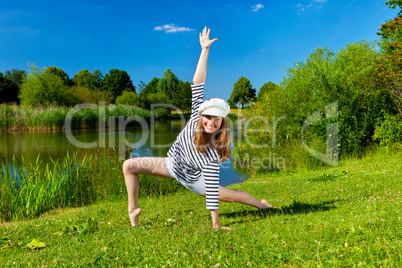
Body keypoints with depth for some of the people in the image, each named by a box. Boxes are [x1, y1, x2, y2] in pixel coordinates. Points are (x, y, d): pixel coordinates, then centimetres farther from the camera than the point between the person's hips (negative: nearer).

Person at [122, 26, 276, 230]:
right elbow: (197, 82, -24)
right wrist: (205, 49, -26)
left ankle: (261, 205, 29)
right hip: (172, 164, 4)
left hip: (191, 179, -4)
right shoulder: (197, 114, -27)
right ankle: (133, 209, 6)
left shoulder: (213, 152, -36)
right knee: (129, 165, -8)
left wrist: (215, 224, -31)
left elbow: (212, 188, -33)